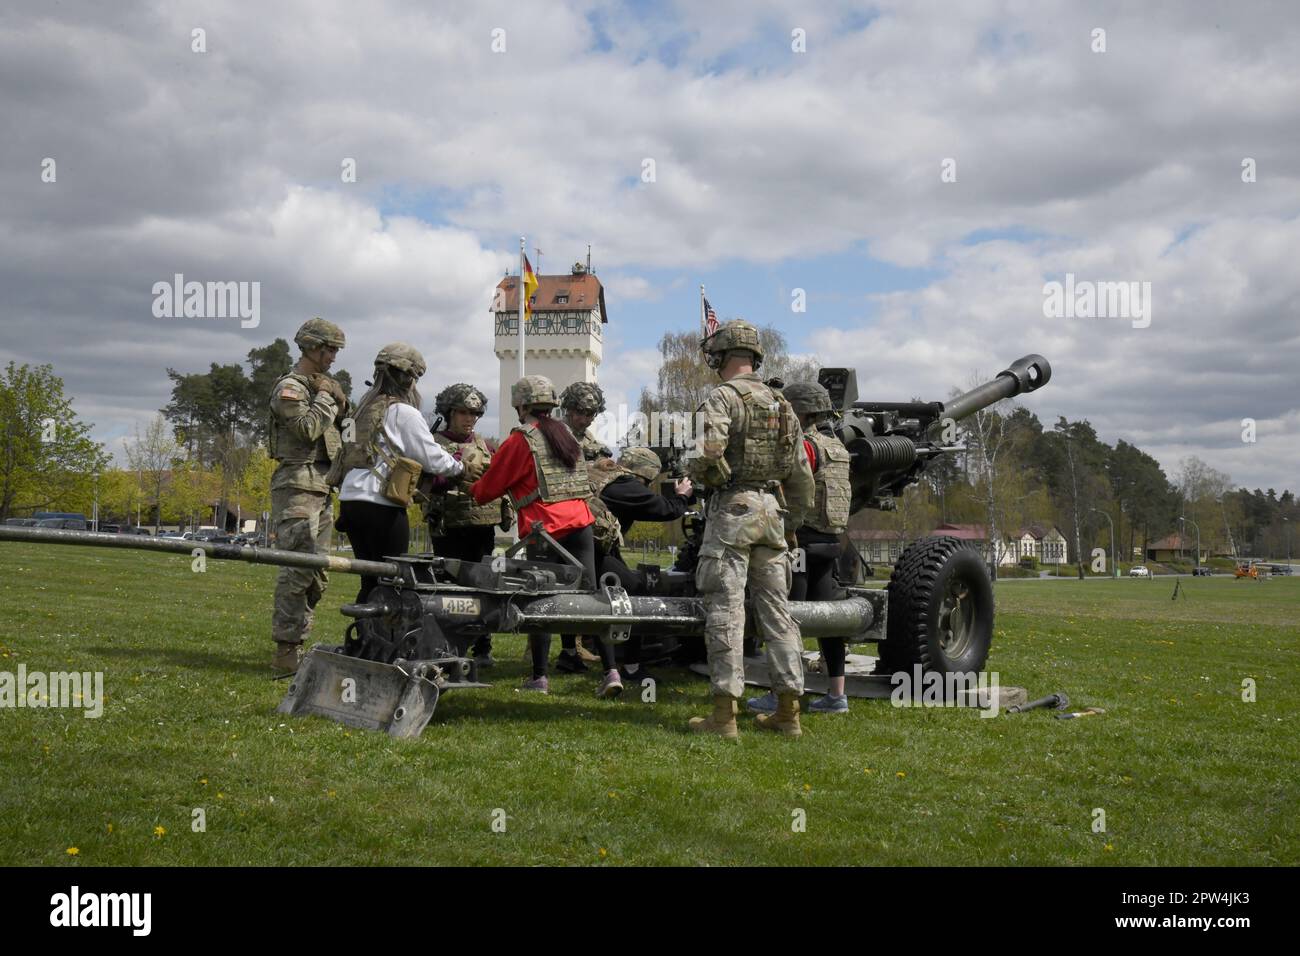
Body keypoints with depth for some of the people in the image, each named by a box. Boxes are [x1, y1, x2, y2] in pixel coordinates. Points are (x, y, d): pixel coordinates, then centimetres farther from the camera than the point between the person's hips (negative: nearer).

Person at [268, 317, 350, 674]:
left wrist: (340, 404, 7)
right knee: (297, 569, -13)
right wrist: (325, 397, -8)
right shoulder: (289, 387, -6)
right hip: (298, 486, -9)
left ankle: (296, 644, 15)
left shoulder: (322, 385, 20)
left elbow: (336, 435, 21)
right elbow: (309, 428, -20)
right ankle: (286, 651, -12)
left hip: (322, 488, 9)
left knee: (316, 574, 9)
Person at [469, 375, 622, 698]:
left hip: (545, 529, -5)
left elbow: (488, 488, 2)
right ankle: (611, 671, -3)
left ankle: (539, 677, 8)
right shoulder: (566, 434, 17)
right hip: (580, 523, 5)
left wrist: (471, 488, 25)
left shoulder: (520, 440, -3)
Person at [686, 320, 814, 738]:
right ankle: (788, 711, 12)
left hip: (732, 509, -6)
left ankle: (724, 713, -4)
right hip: (773, 511, 7)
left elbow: (707, 453, -23)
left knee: (725, 610, -4)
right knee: (776, 609, 9)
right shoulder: (781, 404, 15)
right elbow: (801, 475, 16)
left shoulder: (722, 397, -7)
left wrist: (698, 474, -1)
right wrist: (792, 524, 24)